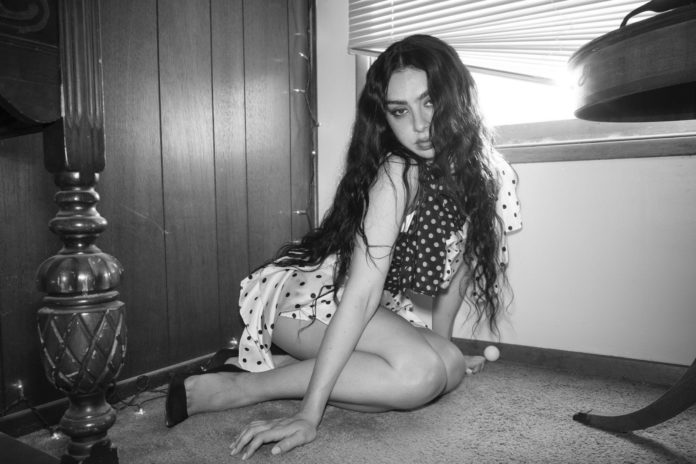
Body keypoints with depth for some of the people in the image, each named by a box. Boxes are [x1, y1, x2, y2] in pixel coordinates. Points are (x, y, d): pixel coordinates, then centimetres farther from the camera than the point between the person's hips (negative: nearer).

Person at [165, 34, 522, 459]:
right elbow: (360, 293, -31)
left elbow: (458, 253, 7)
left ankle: (268, 363, -5)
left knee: (451, 367, -13)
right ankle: (233, 386, -18)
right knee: (421, 371, -28)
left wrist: (441, 342, 9)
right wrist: (310, 413, -33)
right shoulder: (396, 175, -24)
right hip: (301, 290, -8)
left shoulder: (471, 159, -4)